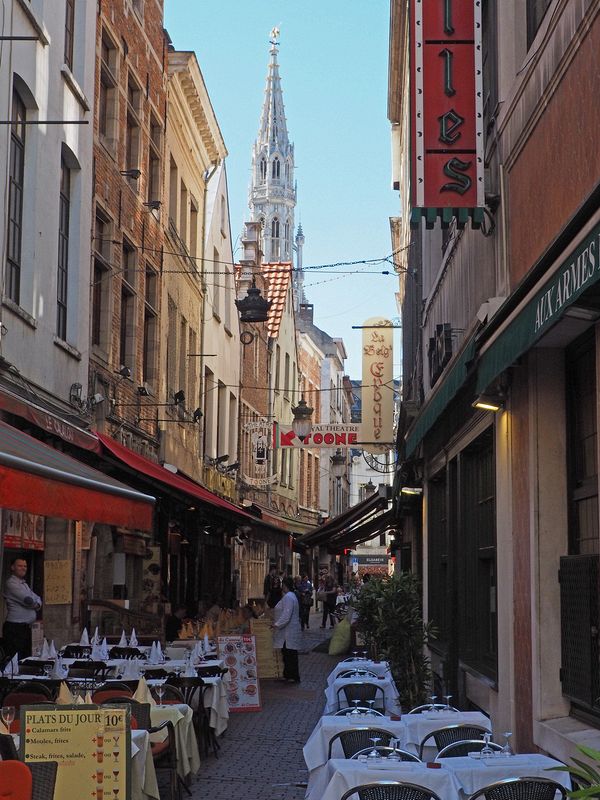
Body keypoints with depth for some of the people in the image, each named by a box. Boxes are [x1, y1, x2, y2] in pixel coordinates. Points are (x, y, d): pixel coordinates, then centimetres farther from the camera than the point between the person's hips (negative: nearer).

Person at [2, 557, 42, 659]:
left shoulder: (24, 584, 20)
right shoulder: (11, 584, -10)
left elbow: (38, 599, 17)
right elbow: (28, 600, -19)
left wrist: (37, 604, -7)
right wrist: (36, 602, 3)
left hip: (26, 627, 9)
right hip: (15, 628, -9)